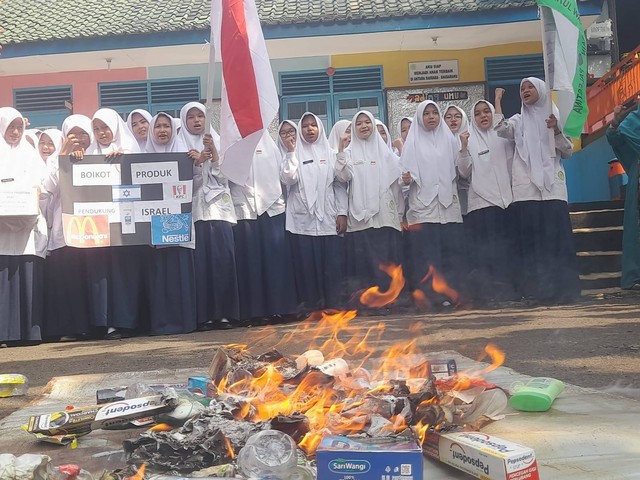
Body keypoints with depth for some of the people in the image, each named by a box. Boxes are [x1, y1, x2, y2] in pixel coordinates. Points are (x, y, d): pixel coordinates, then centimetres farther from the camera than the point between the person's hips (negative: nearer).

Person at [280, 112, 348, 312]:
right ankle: (311, 304, 7)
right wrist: (290, 152, -9)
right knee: (306, 263, -1)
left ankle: (333, 304, 7)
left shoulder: (330, 153, 12)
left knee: (332, 263, -2)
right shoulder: (294, 153, 10)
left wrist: (342, 213, -1)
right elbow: (288, 179, -7)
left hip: (328, 219, 1)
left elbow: (340, 185, 8)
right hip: (302, 220, 0)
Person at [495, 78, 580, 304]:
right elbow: (500, 128, -8)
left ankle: (561, 289, -5)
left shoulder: (555, 116, 15)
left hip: (552, 186, 0)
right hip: (525, 189, 0)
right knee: (529, 238, -6)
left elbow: (568, 151, 9)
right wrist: (498, 100, 3)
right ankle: (536, 290, -3)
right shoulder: (518, 121, 15)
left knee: (556, 236, -8)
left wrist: (556, 130, -7)